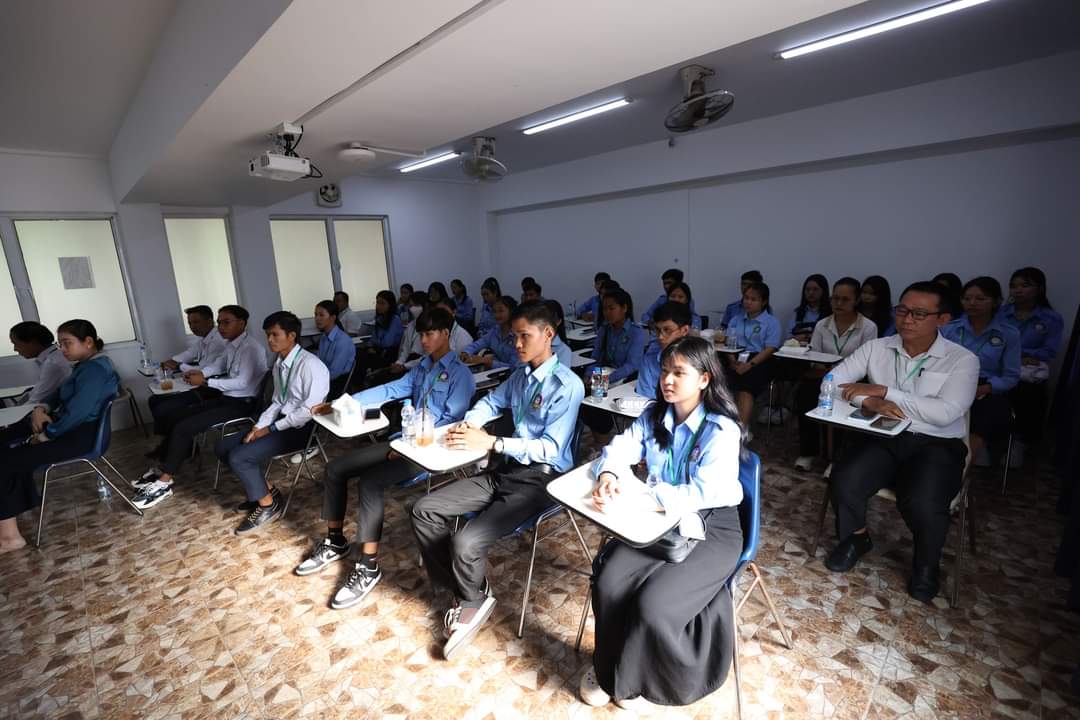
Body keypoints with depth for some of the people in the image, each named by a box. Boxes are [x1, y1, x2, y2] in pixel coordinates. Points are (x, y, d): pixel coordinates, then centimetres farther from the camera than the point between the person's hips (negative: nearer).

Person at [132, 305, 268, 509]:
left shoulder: (251, 348, -20)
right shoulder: (231, 345, 10)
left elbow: (242, 382, -27)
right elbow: (219, 364, 29)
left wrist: (205, 382, -20)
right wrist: (200, 372, 8)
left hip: (242, 403, -10)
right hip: (226, 397, 10)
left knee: (183, 428, -15)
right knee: (176, 417, 9)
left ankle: (164, 482, -3)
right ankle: (163, 469, 16)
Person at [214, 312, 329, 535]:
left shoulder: (310, 364, -20)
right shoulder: (279, 363, 9)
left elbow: (310, 408, -24)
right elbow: (277, 402, 15)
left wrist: (271, 429, -16)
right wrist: (259, 426, -1)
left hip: (301, 428, -9)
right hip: (280, 422, 9)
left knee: (238, 457, -18)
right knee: (222, 447, 6)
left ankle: (268, 505, 3)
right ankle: (264, 490, 16)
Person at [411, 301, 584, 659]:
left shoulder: (567, 385, -16)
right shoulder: (520, 374, 9)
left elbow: (550, 448, -20)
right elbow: (492, 401, 25)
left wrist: (490, 442, -23)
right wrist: (467, 424, 3)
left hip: (539, 479, -8)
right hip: (505, 469, 8)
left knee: (466, 543, -24)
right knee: (424, 511, -1)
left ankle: (474, 599, 12)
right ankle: (465, 591, 13)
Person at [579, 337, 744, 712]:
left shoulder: (721, 430, -18)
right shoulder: (655, 415, -1)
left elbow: (701, 494, -27)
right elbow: (617, 450, -2)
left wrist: (630, 491, -29)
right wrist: (607, 477, -26)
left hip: (710, 530, -4)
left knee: (652, 605, -22)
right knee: (608, 583, -15)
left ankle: (629, 679, 10)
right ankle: (608, 666, 14)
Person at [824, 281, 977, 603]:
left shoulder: (962, 360, -2)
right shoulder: (876, 348, 5)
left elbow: (946, 413, -17)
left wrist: (883, 391, -19)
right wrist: (868, 402, -18)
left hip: (935, 445, -1)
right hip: (880, 436, 2)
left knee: (923, 504, -29)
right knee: (843, 483, -25)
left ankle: (926, 566, 9)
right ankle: (855, 538, 10)